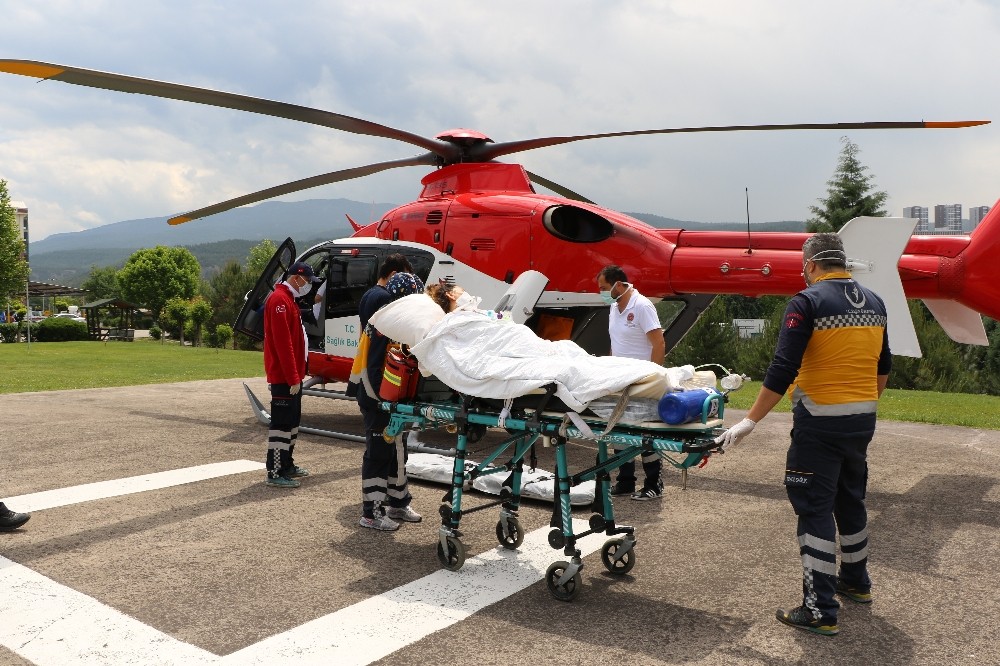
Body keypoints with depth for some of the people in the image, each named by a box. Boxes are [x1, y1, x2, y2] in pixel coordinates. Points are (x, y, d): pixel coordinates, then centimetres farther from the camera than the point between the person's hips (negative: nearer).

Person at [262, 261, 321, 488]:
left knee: (292, 420, 17)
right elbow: (282, 343, -22)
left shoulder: (288, 300, 18)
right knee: (282, 422, -7)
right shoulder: (279, 300, -15)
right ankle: (275, 474, -2)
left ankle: (287, 465, 27)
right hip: (284, 377, -11)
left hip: (293, 375, 11)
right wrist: (293, 378, -22)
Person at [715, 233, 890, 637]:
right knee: (851, 500, 22)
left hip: (820, 422, -7)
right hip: (862, 421, 7)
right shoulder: (874, 302, 8)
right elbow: (883, 367, 18)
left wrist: (750, 421, -16)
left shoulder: (808, 301, -13)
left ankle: (820, 611, 2)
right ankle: (855, 582, 39)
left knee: (815, 509, -1)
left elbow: (783, 369, -20)